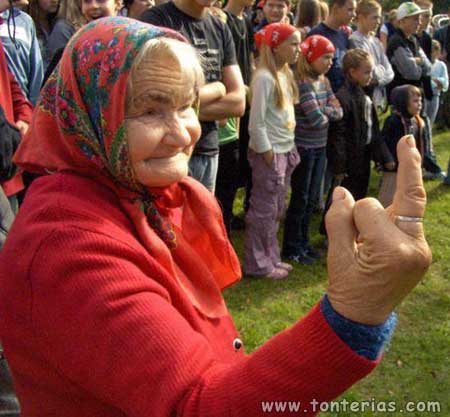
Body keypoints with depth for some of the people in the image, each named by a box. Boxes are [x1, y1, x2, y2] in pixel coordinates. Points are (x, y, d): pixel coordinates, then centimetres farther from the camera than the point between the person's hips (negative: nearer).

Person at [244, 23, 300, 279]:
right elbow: (256, 122, -19)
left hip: (285, 150, 9)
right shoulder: (264, 78, -17)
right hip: (269, 152, -9)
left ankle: (271, 258, 29)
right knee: (264, 210, 2)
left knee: (277, 209, 16)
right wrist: (267, 154, -15)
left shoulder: (286, 73, 9)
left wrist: (290, 149, 11)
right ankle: (257, 264, 15)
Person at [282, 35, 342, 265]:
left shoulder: (324, 81, 8)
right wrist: (328, 114, -3)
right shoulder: (303, 83, -18)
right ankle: (291, 249, 14)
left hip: (320, 147, 8)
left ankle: (303, 243, 27)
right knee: (300, 198, 1)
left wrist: (322, 109, -16)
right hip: (303, 148, -8)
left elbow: (338, 111, 3)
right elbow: (316, 119, -23)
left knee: (312, 198, 14)